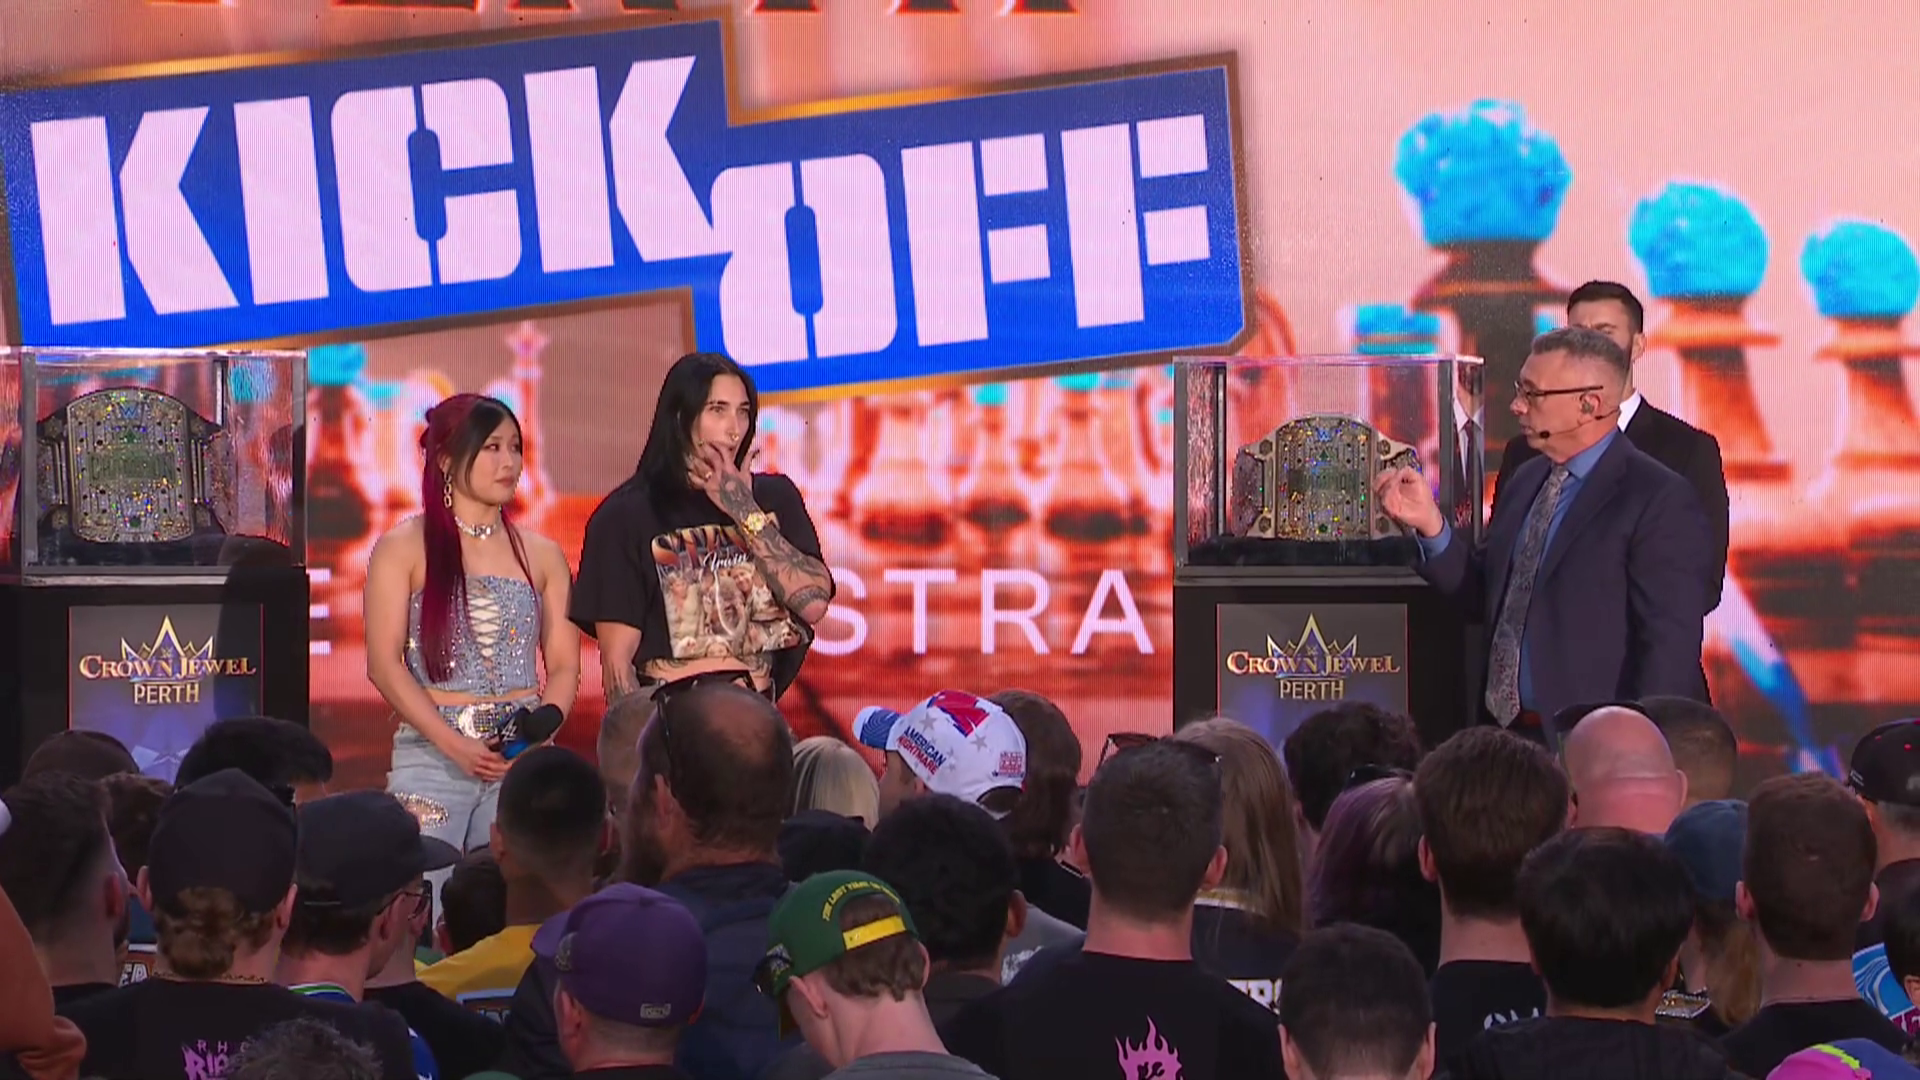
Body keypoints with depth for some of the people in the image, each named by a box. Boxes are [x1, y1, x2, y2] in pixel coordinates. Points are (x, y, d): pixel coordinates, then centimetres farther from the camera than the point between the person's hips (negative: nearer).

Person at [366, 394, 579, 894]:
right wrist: (454, 744, -14)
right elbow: (384, 664, -3)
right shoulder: (404, 548, 4)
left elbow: (564, 665, 12)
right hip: (432, 754, -3)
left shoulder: (542, 555, 14)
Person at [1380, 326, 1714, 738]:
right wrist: (1430, 524, 0)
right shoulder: (1526, 481, 11)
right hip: (1510, 735, 7)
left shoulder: (1658, 500, -13)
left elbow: (1670, 646, -16)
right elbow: (1487, 595, 14)